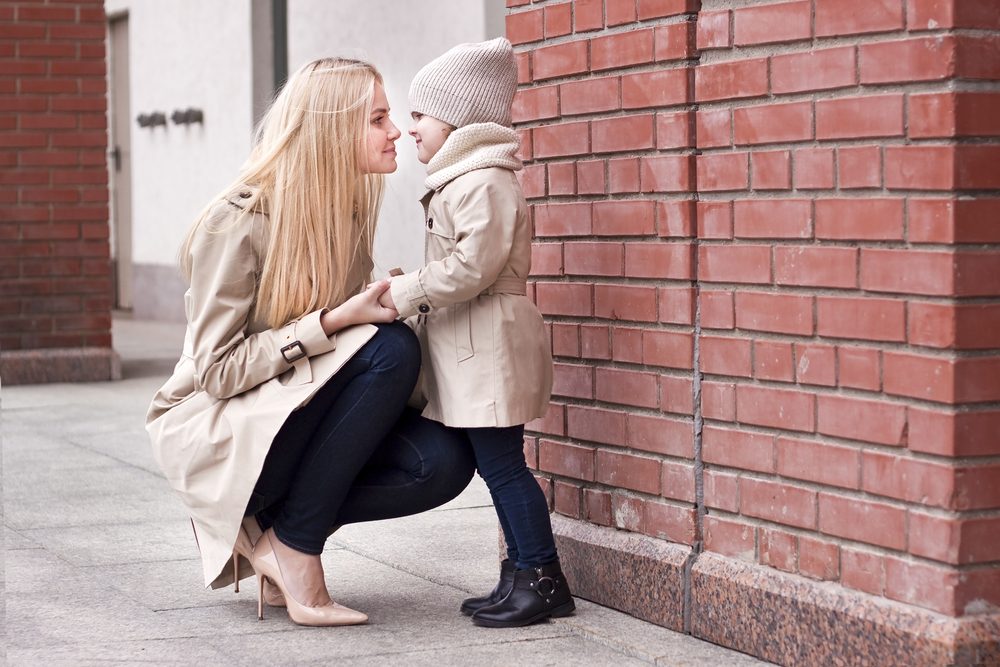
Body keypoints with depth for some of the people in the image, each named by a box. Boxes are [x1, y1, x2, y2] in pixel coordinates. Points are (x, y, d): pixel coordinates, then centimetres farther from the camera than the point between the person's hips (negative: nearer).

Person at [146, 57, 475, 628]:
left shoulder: (350, 210, 3)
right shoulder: (238, 221, -19)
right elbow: (217, 371, -20)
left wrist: (388, 301, -6)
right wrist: (332, 322, -28)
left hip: (297, 417, 7)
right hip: (212, 431, -7)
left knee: (443, 461, -17)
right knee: (391, 349, -27)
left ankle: (263, 530, -5)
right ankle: (294, 547, -19)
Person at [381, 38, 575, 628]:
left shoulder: (485, 182, -16)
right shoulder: (461, 179, 19)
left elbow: (474, 265, -24)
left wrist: (408, 292, -16)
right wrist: (412, 292, 14)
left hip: (489, 343, -11)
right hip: (471, 346, 11)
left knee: (502, 464, -7)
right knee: (496, 465, 12)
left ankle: (542, 578, 0)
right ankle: (525, 573, 18)